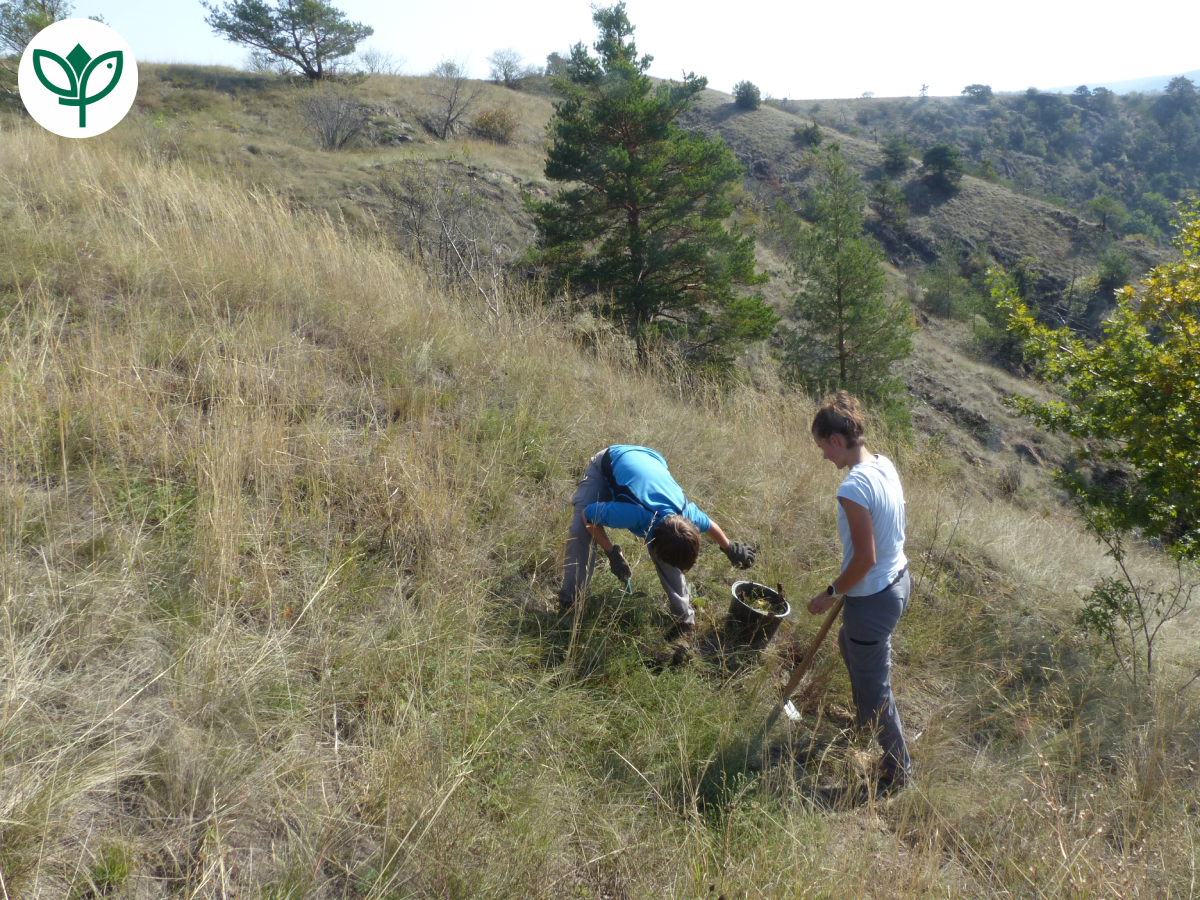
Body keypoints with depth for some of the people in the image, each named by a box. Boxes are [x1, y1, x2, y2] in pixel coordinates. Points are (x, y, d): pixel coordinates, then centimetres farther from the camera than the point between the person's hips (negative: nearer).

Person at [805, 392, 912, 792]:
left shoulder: (853, 489, -29)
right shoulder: (885, 465, -1)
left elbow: (864, 559, -27)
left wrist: (831, 593, -11)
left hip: (872, 598, -10)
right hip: (898, 578, 10)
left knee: (874, 686, 9)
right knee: (849, 644, 33)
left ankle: (899, 772, 27)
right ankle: (865, 721, 55)